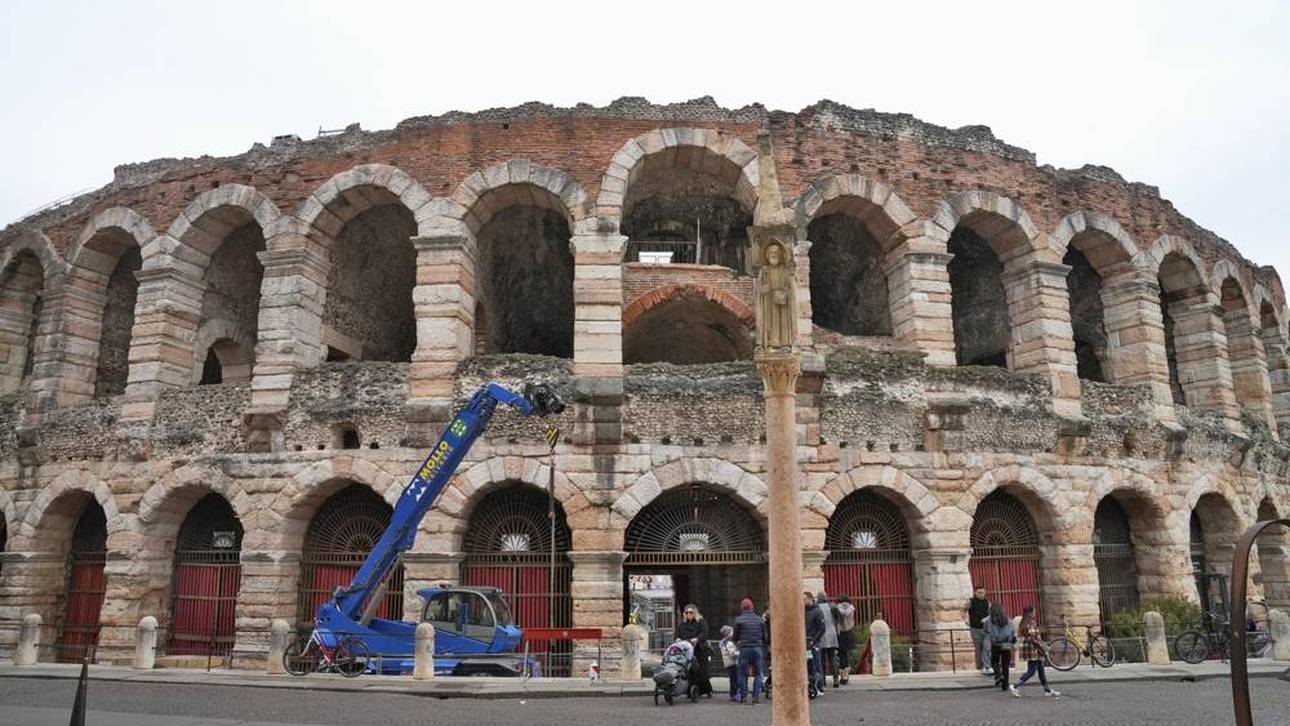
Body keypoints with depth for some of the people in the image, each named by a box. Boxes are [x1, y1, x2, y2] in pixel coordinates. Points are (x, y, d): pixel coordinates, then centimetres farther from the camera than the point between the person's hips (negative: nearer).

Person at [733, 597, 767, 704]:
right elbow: (764, 636, 11)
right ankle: (756, 696, 2)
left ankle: (743, 696, 7)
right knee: (758, 673, 7)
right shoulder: (760, 620, 7)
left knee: (743, 673, 6)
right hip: (758, 648, 2)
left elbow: (735, 636, 6)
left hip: (744, 648, -2)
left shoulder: (738, 620, -1)